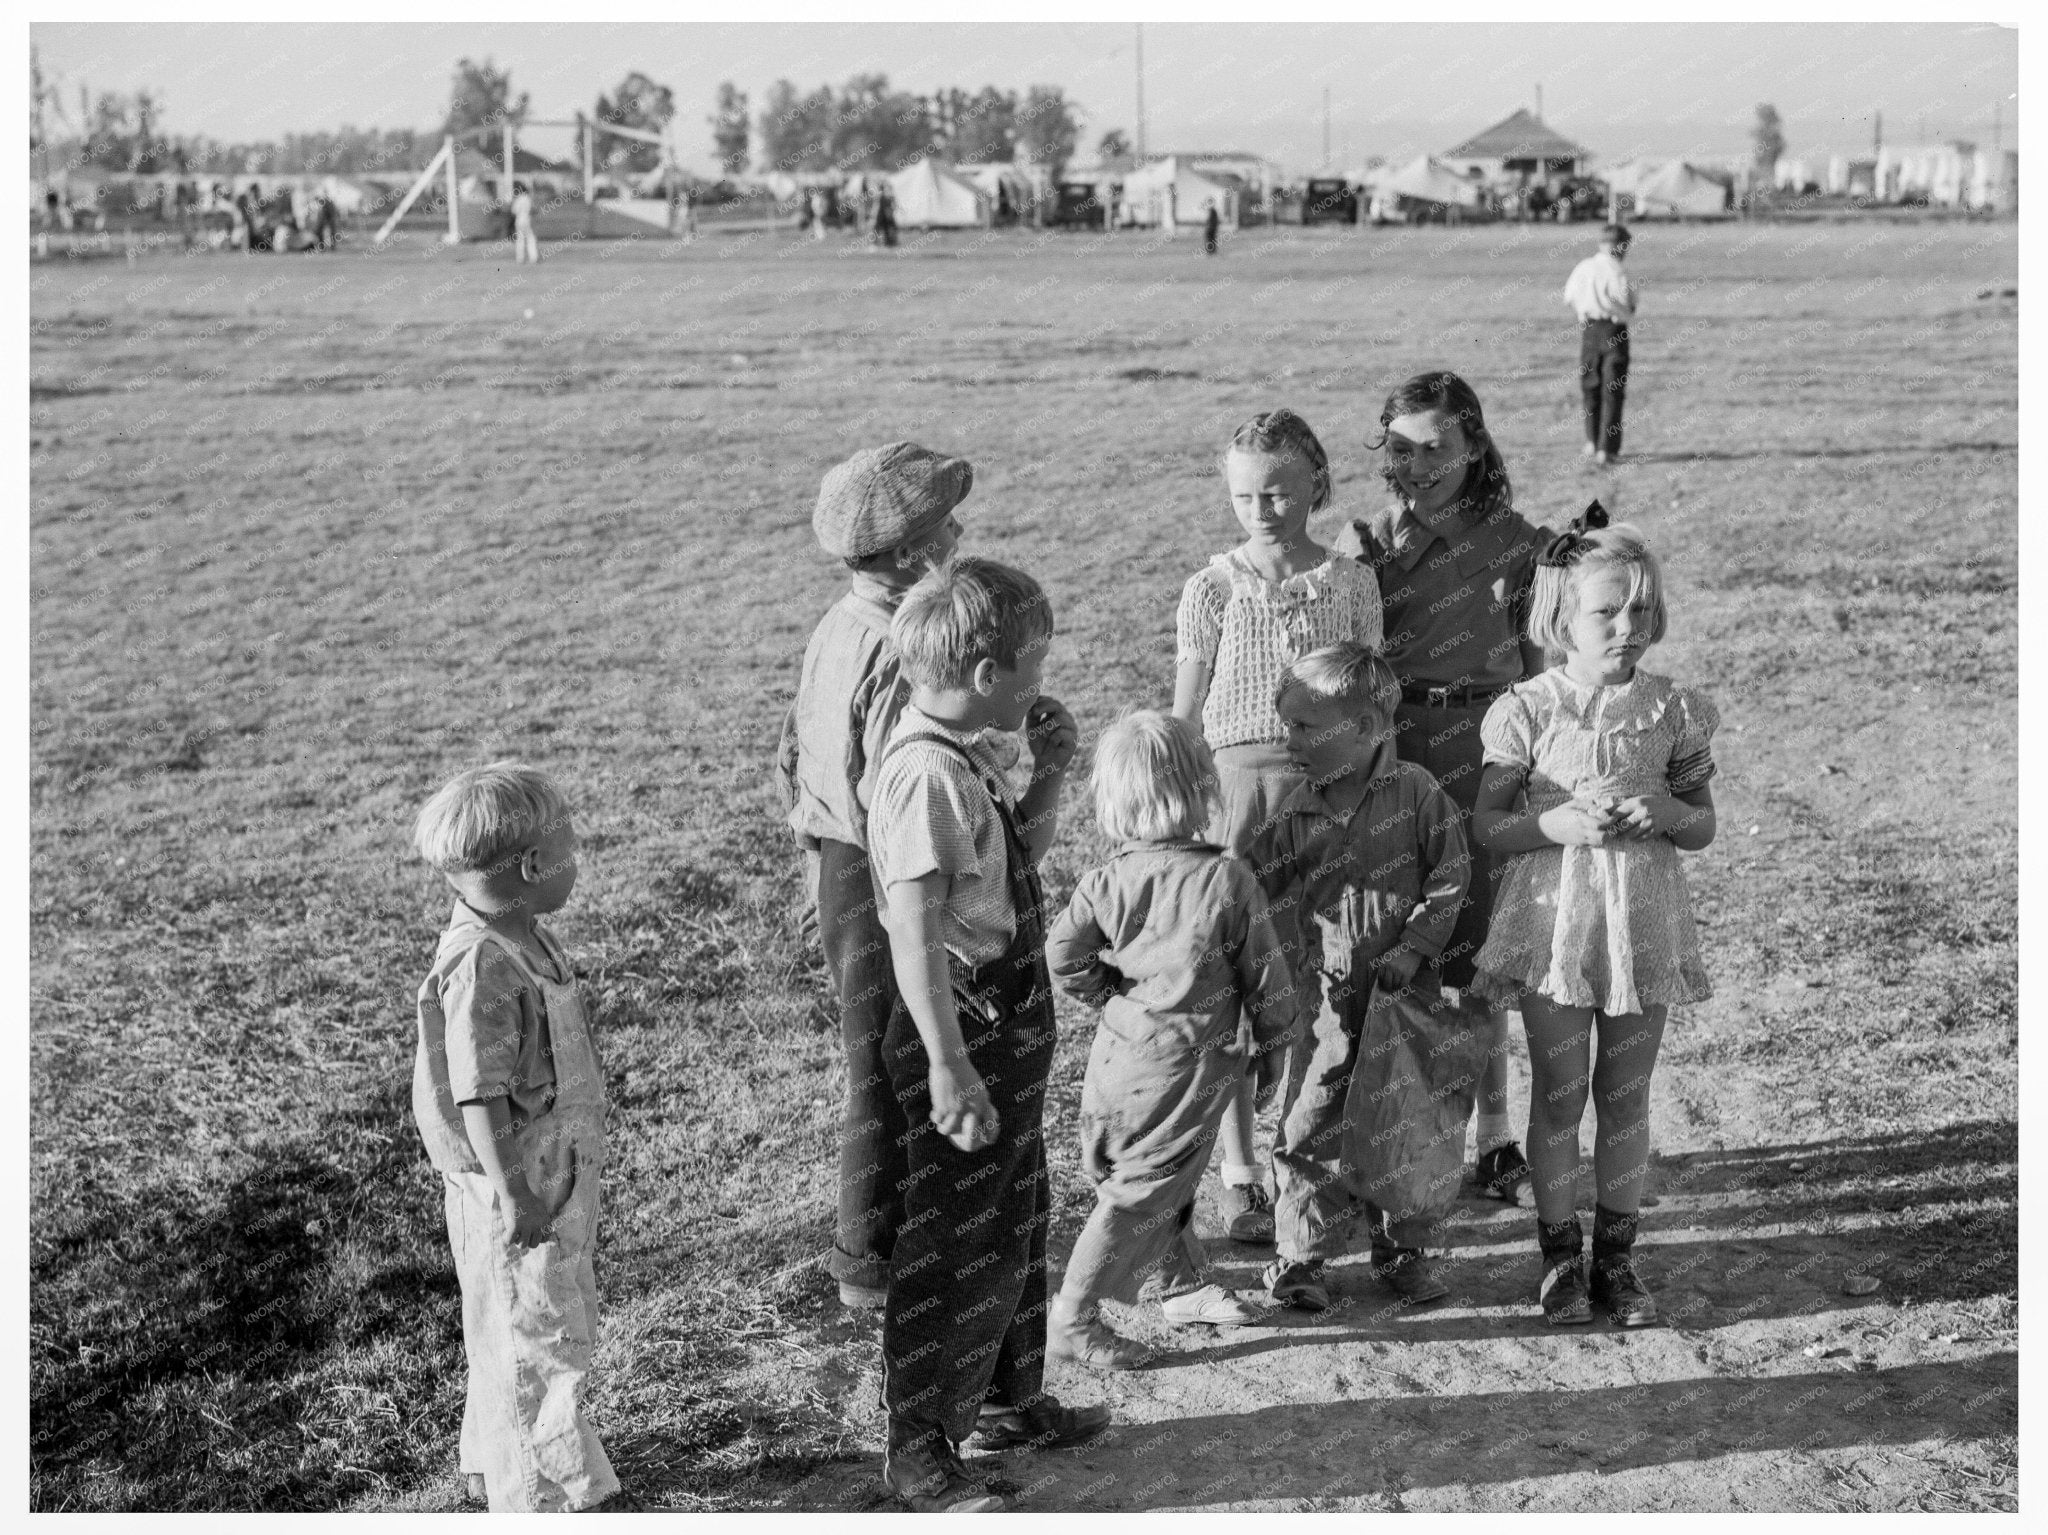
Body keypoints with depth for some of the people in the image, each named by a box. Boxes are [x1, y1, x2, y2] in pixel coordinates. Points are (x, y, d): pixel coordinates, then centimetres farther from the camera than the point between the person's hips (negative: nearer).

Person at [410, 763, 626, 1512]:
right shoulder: (480, 965, -26)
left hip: (555, 1169, 10)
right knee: (534, 1337, 3)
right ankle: (539, 1493, 16)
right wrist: (513, 1194, -22)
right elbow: (478, 1095, -25)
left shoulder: (520, 939, 6)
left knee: (547, 1326, 23)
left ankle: (500, 1458, 40)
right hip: (517, 1182, -10)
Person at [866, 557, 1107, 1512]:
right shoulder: (926, 773, -23)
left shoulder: (968, 754, 6)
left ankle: (1010, 1399, 41)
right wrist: (948, 1066, -29)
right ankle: (917, 1452, 16)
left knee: (1017, 1221, 23)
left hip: (1012, 1019, 10)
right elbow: (915, 933, -27)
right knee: (950, 1245, 2)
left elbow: (1020, 857, 20)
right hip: (965, 1026, -10)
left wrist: (1050, 771, 5)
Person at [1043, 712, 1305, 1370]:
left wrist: (1110, 994, 5)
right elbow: (1265, 977, -8)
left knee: (1167, 1177, 22)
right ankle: (1073, 1320, 4)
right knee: (1141, 1192, 2)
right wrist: (1272, 1048, 6)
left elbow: (1064, 957, -12)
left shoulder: (1108, 879, -7)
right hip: (1187, 1061, -5)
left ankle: (1184, 1288, 38)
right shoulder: (1228, 878, -15)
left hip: (1119, 1052, 5)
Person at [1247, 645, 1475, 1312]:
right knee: (1311, 1122, -1)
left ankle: (1402, 1249, 25)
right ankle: (1300, 1255, 13)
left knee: (1413, 1126, 7)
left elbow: (1448, 880, -4)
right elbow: (1265, 895, 3)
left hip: (1404, 987, -1)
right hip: (1329, 990, 1)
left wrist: (1413, 947, -10)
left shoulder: (1415, 793, -8)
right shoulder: (1295, 814, -3)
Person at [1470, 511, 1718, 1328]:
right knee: (1558, 1099, 6)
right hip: (1555, 916, -2)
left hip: (1643, 920, 2)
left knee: (1626, 1098, 10)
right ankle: (1560, 1254, 20)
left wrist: (1667, 813, -15)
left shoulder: (1673, 710, -1)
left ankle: (1616, 1254, 23)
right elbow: (1486, 823, -3)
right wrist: (1555, 825, -20)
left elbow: (1704, 826, 7)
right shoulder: (1527, 711, -7)